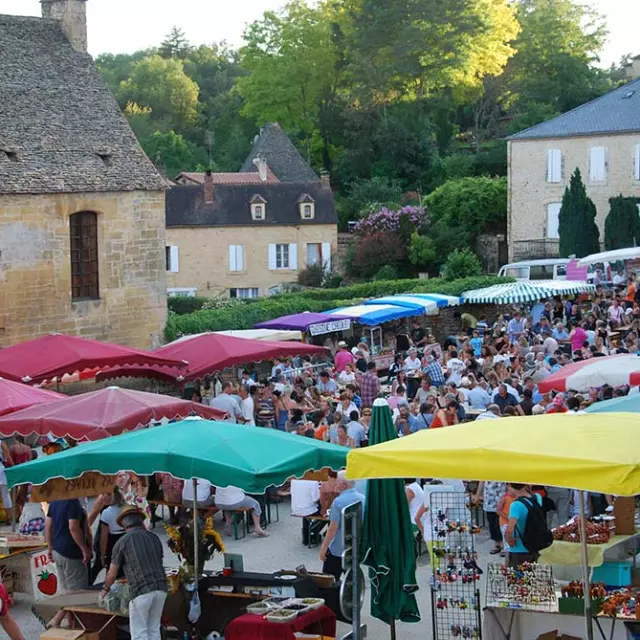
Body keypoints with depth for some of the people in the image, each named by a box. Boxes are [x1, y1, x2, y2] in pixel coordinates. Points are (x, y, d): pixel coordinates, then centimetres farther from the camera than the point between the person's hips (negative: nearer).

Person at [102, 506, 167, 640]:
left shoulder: (122, 542, 3)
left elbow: (112, 574, 8)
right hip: (160, 588, 5)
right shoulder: (154, 538, 15)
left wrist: (105, 589, 29)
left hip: (141, 591, -4)